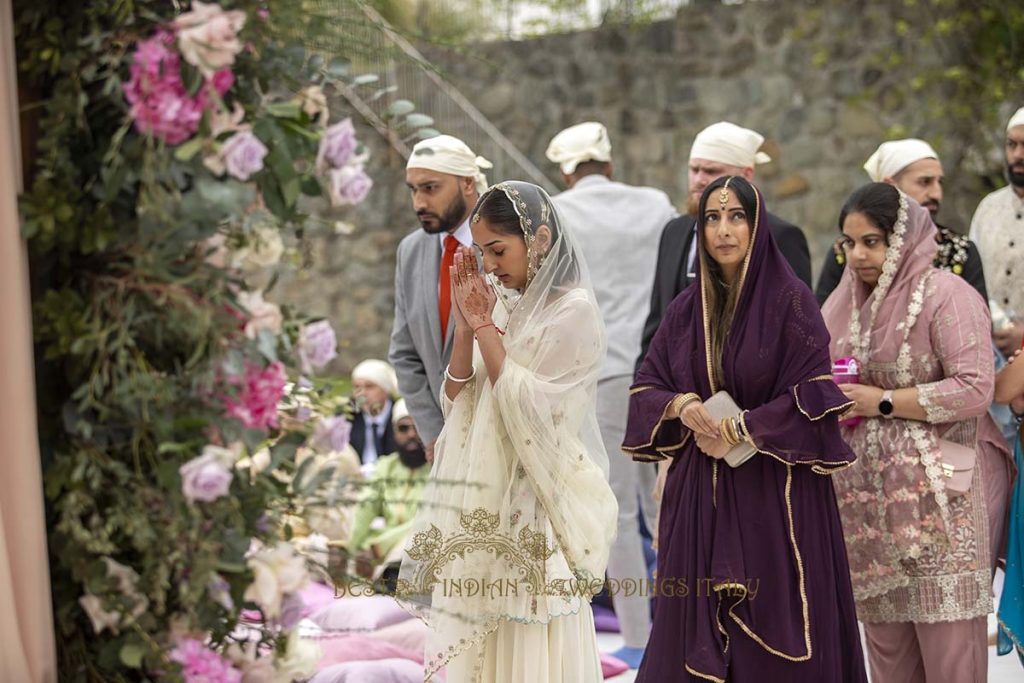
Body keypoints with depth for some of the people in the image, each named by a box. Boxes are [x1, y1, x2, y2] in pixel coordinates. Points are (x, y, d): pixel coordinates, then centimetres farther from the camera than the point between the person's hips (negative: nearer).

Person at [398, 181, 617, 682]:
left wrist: (485, 328, -13)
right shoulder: (507, 307, 11)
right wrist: (465, 322, -5)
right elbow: (457, 403, 7)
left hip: (533, 508, -7)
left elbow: (531, 410, -16)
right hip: (485, 507, 7)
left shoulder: (573, 311, -9)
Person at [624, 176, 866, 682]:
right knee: (695, 632, 5)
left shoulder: (790, 300, -5)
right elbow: (646, 388, 10)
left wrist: (739, 431, -16)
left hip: (775, 493, -4)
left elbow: (814, 396, -11)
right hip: (699, 496, 4)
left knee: (772, 637, -3)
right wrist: (680, 406, -11)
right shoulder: (685, 310, 9)